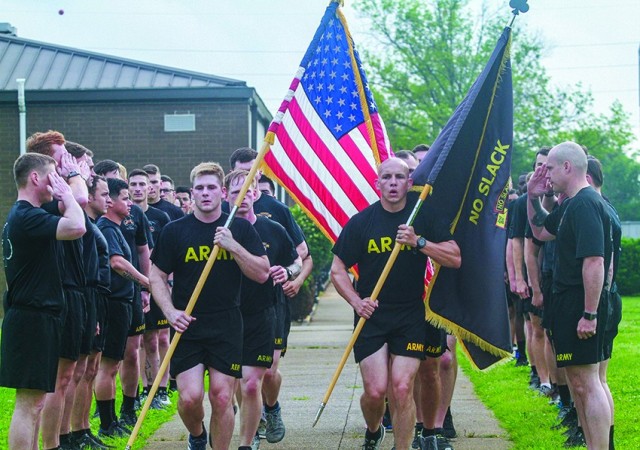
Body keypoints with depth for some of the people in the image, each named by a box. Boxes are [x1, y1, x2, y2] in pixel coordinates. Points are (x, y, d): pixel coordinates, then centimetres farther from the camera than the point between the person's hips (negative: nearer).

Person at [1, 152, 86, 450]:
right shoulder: (28, 217, -17)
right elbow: (76, 227, -30)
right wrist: (66, 194, -14)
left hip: (36, 317, 11)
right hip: (33, 320, -11)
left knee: (35, 401, 16)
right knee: (28, 402, -9)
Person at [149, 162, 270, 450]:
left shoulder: (240, 229, 4)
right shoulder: (175, 231, 2)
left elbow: (262, 274, -1)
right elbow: (157, 276, 7)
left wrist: (234, 246, -14)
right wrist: (170, 311, -9)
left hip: (227, 326, 1)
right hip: (188, 326, 0)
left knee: (222, 398, -1)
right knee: (190, 396, -8)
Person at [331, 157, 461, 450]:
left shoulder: (424, 218, 1)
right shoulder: (361, 222, 0)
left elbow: (454, 258, -5)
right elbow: (337, 270, 5)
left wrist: (419, 242, -17)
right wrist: (356, 301, -10)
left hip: (410, 316, 0)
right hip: (372, 315, 0)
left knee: (402, 389, -8)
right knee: (375, 390, -5)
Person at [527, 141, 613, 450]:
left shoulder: (585, 204, -19)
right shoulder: (571, 205, 15)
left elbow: (595, 261, -26)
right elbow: (540, 231, 30)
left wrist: (590, 314, -27)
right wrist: (533, 197, 15)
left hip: (580, 305, -11)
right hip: (569, 304, 11)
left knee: (585, 383, -9)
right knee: (579, 382, 16)